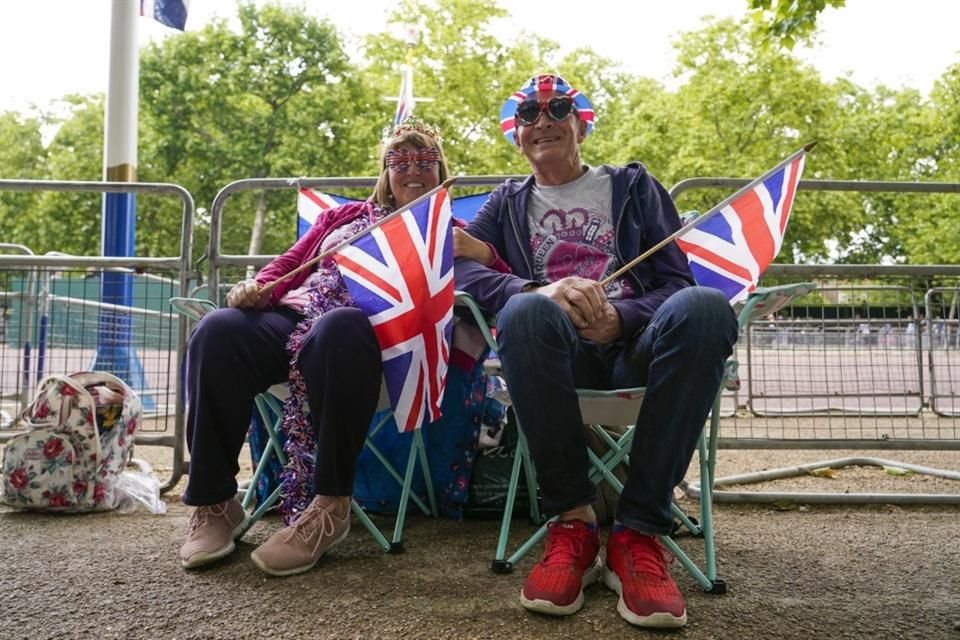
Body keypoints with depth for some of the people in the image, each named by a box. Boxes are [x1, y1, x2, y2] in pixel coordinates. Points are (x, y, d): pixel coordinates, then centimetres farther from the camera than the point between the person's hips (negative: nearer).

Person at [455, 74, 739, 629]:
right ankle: (573, 521, -23)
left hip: (633, 344, 1)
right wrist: (539, 290, -19)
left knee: (705, 307, -33)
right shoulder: (507, 203, 23)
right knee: (525, 311, -36)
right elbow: (458, 265, 2)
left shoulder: (633, 185, 21)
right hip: (560, 352, 0)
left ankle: (638, 533, -27)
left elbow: (677, 282, 10)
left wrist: (619, 318, -14)